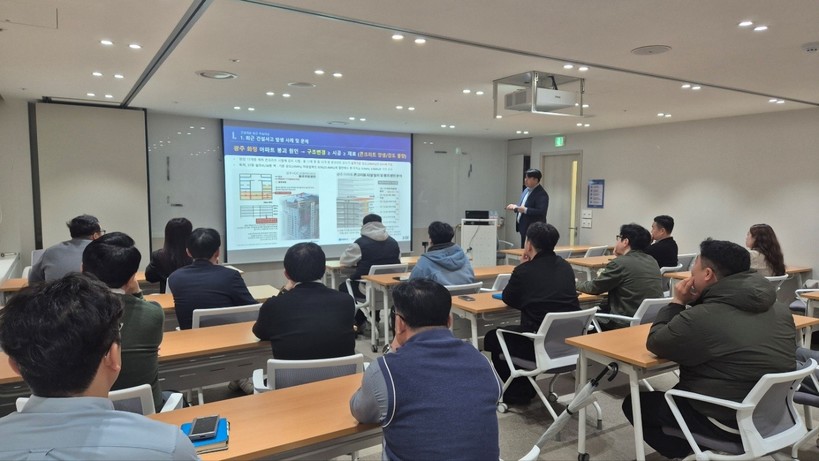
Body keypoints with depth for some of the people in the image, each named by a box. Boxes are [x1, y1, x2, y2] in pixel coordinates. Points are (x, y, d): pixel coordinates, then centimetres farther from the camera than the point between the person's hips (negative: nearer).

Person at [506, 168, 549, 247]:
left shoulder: (541, 194, -18)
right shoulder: (527, 190, 12)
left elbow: (541, 212, -26)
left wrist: (525, 210, -32)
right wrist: (515, 207, 4)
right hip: (524, 228, 9)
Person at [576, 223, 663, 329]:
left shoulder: (619, 263, -15)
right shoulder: (652, 261, 7)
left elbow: (594, 288, -4)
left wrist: (577, 283, 13)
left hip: (629, 324, -7)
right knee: (602, 307, 21)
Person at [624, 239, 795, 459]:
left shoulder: (701, 317, -24)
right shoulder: (781, 310, 1)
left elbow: (654, 343, -10)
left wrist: (677, 302, -3)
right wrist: (699, 301, 7)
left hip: (728, 424, -8)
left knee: (635, 404, 9)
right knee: (673, 393, 28)